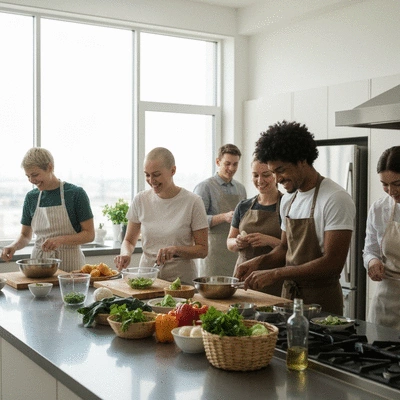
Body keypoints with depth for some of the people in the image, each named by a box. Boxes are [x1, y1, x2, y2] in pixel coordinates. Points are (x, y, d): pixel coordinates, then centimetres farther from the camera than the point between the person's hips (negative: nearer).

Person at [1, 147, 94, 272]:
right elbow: (25, 235, 17)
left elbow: (89, 234, -5)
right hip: (39, 261, 4)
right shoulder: (31, 197, 8)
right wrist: (14, 246, -3)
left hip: (69, 263, -3)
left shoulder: (76, 194, -5)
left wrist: (61, 240, -19)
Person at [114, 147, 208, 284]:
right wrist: (126, 254, -6)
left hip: (182, 280, -2)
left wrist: (176, 250, -17)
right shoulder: (140, 200, 5)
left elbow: (202, 249, 0)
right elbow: (129, 241, 16)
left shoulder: (193, 202, -4)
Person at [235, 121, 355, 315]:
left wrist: (275, 273, -25)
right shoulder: (288, 200, 8)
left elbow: (333, 263, -23)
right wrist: (260, 262, -3)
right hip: (289, 295, 7)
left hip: (321, 300, -7)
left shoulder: (336, 199, -17)